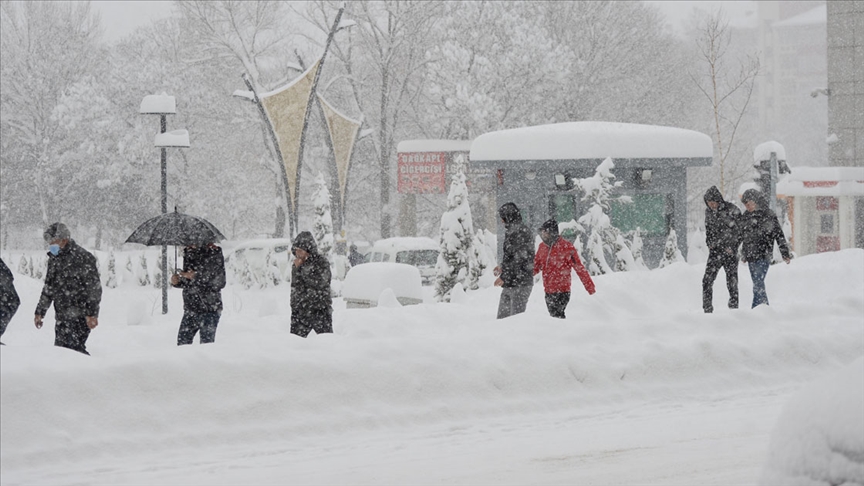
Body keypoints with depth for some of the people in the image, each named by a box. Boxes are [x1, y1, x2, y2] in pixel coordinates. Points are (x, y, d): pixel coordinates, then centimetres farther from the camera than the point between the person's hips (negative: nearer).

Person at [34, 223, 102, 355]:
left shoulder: (83, 257, -10)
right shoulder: (54, 259, 15)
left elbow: (95, 288, -12)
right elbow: (48, 288, 25)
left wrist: (92, 314, -18)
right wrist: (40, 312, 22)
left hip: (79, 316, -8)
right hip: (61, 317, 8)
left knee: (73, 348, -17)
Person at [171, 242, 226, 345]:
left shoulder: (214, 253, -10)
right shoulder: (188, 252, 9)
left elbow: (220, 282, -15)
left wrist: (196, 277, -20)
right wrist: (177, 281, -2)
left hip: (209, 310, -6)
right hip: (190, 309, 6)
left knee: (206, 343, -5)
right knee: (182, 341, 4)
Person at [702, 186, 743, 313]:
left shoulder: (731, 210, -9)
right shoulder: (708, 212, 8)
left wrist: (733, 246, -10)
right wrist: (710, 243, 7)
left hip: (730, 251, -4)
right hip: (715, 251, 4)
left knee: (732, 282, -2)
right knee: (707, 280, -5)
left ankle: (734, 307, 7)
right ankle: (707, 310, -1)